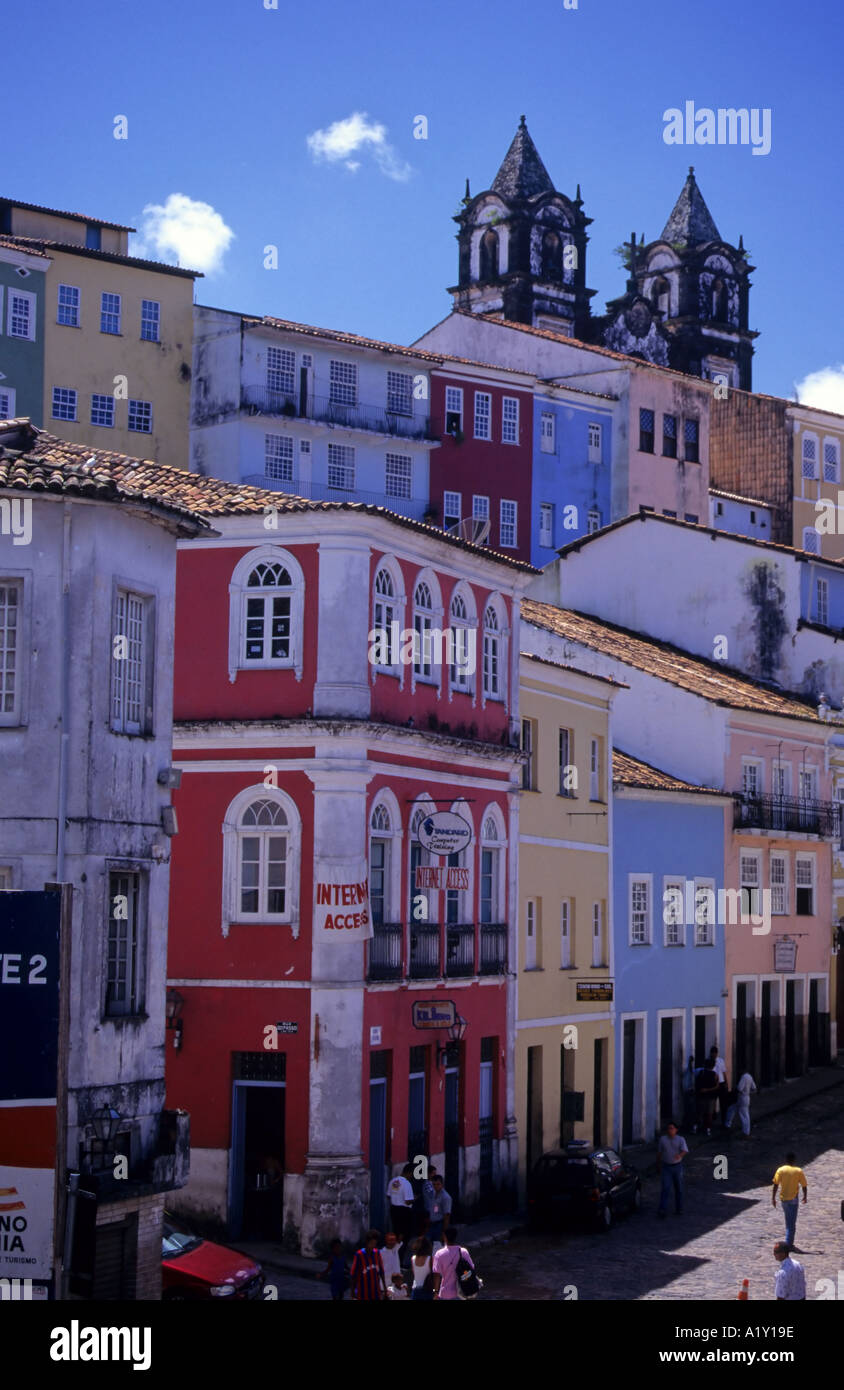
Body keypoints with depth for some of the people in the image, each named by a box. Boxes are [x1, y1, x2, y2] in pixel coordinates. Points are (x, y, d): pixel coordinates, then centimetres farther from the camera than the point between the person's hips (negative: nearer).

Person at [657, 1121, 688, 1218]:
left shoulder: (680, 1139, -2)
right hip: (666, 1167, 0)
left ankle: (679, 1209, 22)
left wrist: (679, 1155, -40)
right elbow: (659, 1153, 12)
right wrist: (658, 1165, 15)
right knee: (665, 1188, -11)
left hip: (677, 1166, 0)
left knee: (679, 1189, 9)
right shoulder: (663, 1140, 3)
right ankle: (662, 1210, -15)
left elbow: (684, 1150, -18)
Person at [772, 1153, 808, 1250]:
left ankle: (789, 1241, 25)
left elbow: (775, 1185, -6)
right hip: (793, 1198, -3)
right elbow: (804, 1186, -2)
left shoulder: (780, 1170, -2)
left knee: (788, 1221, 19)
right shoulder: (799, 1171, -6)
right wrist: (805, 1197, 13)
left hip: (783, 1198, 3)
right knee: (791, 1223, 0)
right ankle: (789, 1244, -2)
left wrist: (773, 1198, -2)